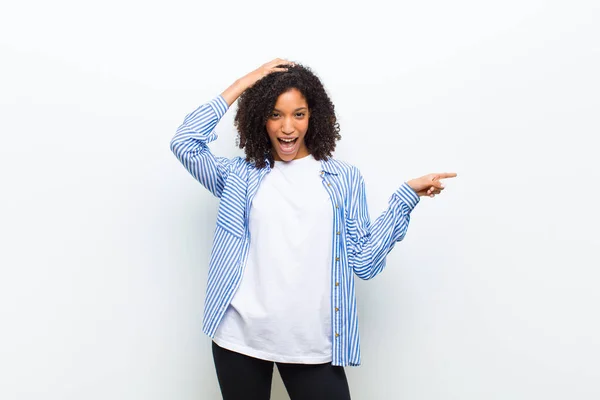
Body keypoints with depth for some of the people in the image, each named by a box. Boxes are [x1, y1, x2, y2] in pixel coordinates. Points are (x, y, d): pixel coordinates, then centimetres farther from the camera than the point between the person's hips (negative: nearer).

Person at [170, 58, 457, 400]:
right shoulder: (241, 175, 8)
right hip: (240, 336, 1)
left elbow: (363, 261, 4)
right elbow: (185, 142, -4)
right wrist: (243, 84, 1)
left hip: (314, 343, 0)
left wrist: (406, 196, -2)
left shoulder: (344, 178, 7)